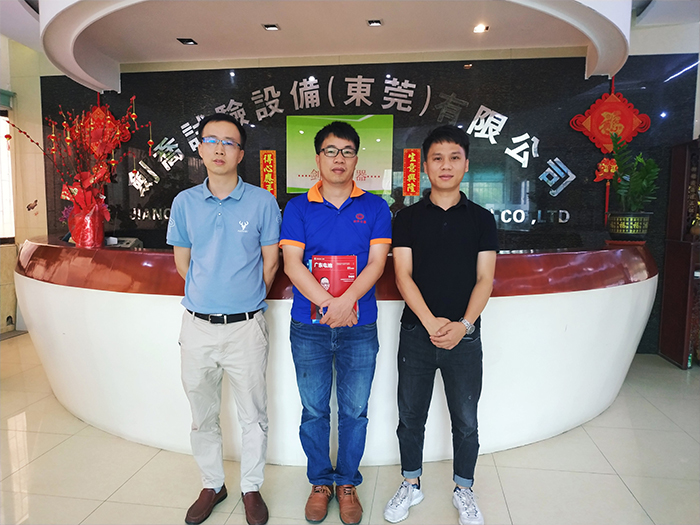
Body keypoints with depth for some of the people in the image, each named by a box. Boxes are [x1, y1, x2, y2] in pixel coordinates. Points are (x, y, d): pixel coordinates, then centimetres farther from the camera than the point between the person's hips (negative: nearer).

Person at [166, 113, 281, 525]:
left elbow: (270, 261, 3)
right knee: (203, 416, 16)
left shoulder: (262, 201, -4)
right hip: (198, 325, 3)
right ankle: (212, 485, 37)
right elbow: (182, 260, 14)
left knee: (254, 416, 10)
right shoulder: (185, 202, 4)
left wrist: (248, 300, 8)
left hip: (246, 326, -2)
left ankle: (252, 488, 31)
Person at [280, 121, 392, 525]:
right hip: (308, 328, 1)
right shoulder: (298, 208, 2)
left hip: (360, 328, 0)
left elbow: (376, 262, -6)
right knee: (314, 410, 13)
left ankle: (347, 482, 33)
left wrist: (347, 301, -22)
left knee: (355, 411, 11)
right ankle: (320, 482, 33)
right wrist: (329, 304, -19)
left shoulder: (375, 207, 3)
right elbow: (292, 264, -7)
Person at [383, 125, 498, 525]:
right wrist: (431, 322, -17)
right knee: (410, 416, 12)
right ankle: (411, 485, 34)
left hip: (465, 337, 0)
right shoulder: (407, 218, 3)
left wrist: (463, 325, -16)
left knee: (466, 421, 12)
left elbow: (485, 278, -1)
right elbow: (403, 275, -4)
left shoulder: (481, 219, 4)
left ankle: (464, 491, 34)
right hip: (417, 334, 0)